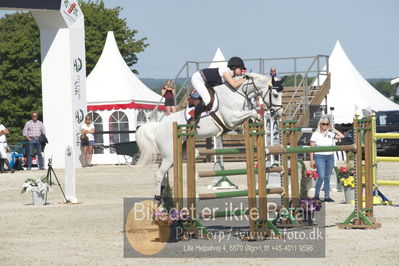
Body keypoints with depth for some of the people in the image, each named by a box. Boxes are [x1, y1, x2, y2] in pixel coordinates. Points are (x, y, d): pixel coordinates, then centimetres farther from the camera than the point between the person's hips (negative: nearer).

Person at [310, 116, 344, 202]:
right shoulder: (315, 135, 0)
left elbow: (342, 136, 7)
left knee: (327, 177, 5)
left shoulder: (330, 134, 9)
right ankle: (316, 194, -4)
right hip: (319, 157, -4)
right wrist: (312, 160, -7)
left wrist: (333, 129, 8)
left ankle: (327, 196, 8)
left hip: (330, 157, 4)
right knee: (321, 176, -16)